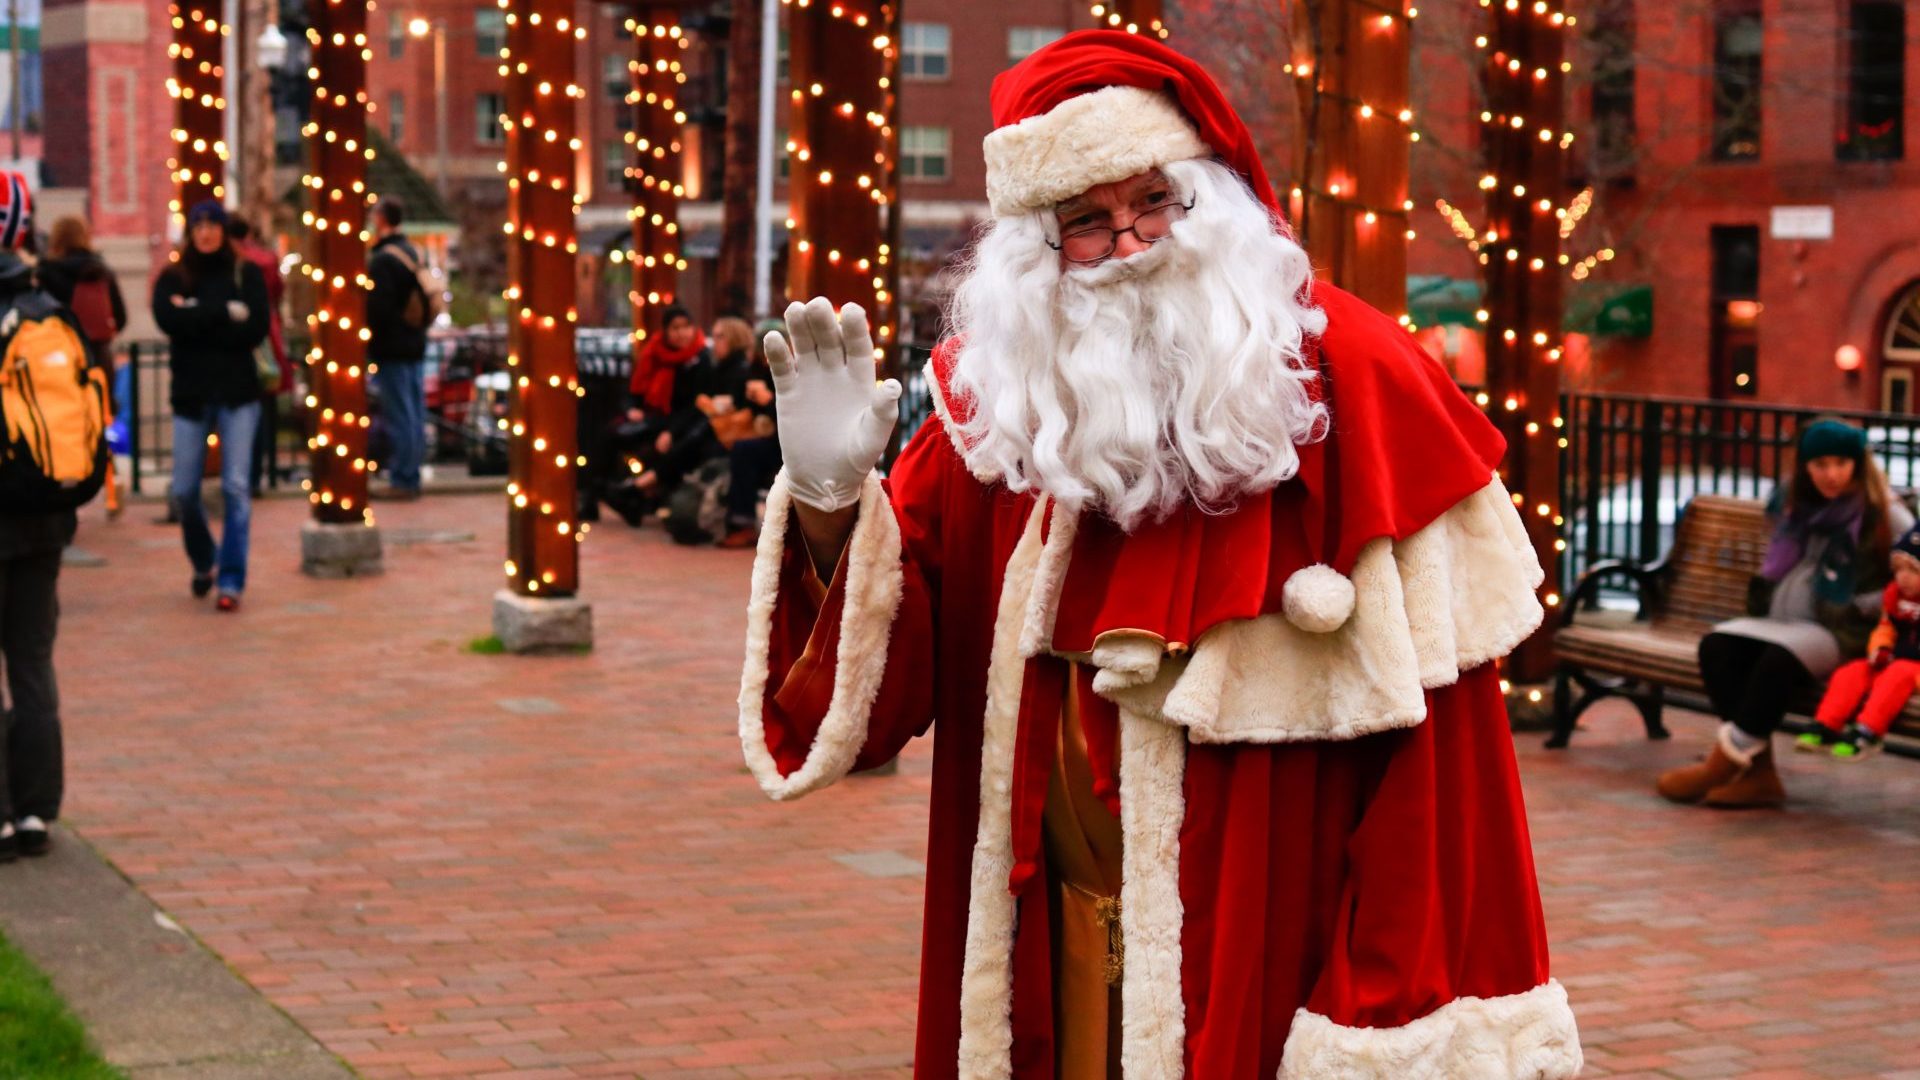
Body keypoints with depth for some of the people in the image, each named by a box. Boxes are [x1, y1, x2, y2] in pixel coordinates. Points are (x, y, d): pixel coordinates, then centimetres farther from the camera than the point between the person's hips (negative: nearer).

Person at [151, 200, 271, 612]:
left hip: (237, 394, -1)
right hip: (190, 395, 2)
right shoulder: (172, 278, 6)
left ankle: (232, 581, -2)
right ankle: (203, 563, 28)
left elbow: (256, 330, -9)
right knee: (183, 491, 3)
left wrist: (197, 317, -11)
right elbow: (168, 319, -13)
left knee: (236, 487, -7)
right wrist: (225, 313, -14)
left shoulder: (246, 274, 3)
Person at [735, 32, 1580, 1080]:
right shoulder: (999, 400, 2)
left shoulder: (1344, 381, -9)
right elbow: (883, 673, 2)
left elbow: (1424, 720, -12)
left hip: (1275, 954, -3)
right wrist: (831, 502, -16)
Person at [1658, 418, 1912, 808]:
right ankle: (1759, 774, -27)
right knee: (1717, 646, -21)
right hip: (1781, 622, 6)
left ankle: (1722, 764, -23)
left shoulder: (1881, 514, -3)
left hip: (1841, 633, -6)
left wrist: (1860, 609, -12)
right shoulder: (1791, 505, 15)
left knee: (1781, 658, -36)